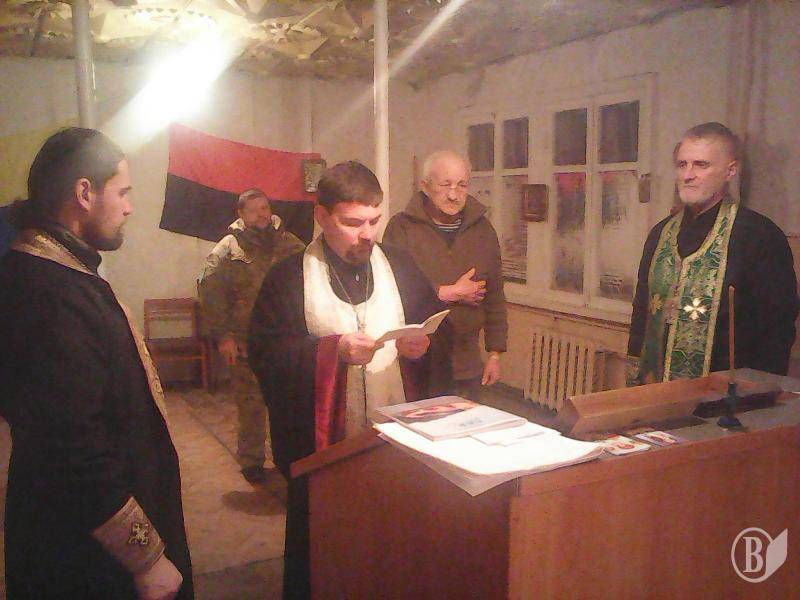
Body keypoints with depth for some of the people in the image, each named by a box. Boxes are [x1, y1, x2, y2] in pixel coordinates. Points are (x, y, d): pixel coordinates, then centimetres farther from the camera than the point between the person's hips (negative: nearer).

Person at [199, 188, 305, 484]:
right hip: (246, 345, -3)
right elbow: (211, 294, -5)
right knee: (251, 405, 5)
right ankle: (251, 460, 21)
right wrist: (222, 336, -10)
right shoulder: (227, 249, -1)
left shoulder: (291, 245, 8)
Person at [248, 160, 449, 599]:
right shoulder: (288, 278, -6)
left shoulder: (400, 266, 6)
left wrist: (424, 343, -9)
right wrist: (331, 349, -23)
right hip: (320, 444, -3)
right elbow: (263, 353, -12)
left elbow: (436, 325, 13)